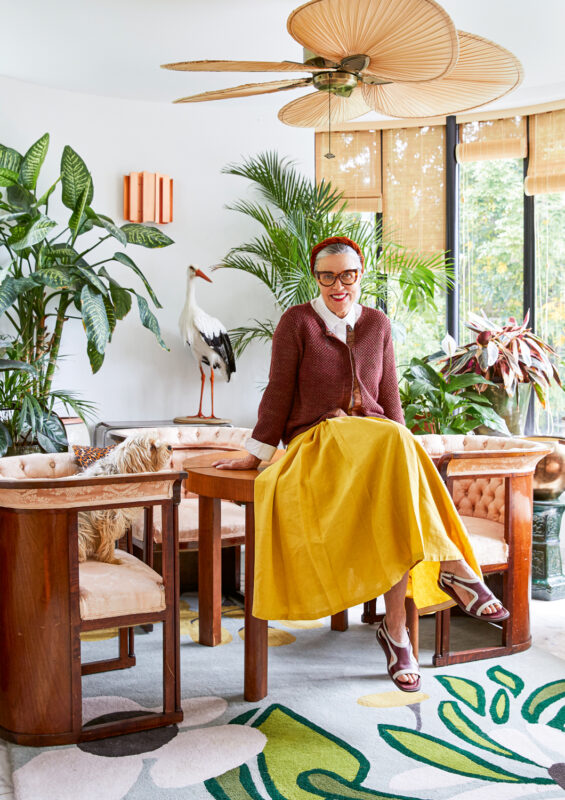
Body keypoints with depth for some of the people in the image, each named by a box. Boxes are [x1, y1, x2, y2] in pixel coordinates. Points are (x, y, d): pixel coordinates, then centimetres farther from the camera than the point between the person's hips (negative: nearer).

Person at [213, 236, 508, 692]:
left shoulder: (377, 324, 14)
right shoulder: (297, 322, 2)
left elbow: (389, 397, 15)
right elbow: (279, 393, 2)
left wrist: (400, 449, 1)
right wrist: (255, 453, 1)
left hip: (376, 438, 3)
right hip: (316, 442, -3)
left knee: (394, 501, -31)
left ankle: (396, 630, -29)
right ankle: (455, 566, -29)